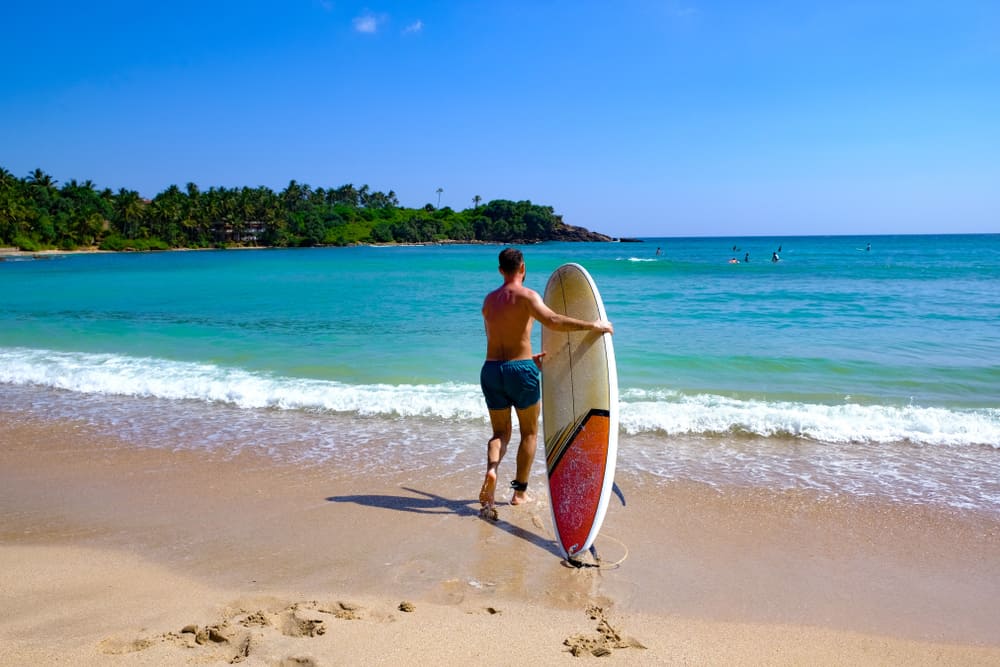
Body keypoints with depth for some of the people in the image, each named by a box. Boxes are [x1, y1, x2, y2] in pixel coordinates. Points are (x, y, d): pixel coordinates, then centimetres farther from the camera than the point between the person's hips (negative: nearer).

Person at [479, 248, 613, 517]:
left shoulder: (489, 299, 12)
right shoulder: (526, 295, -9)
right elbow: (552, 320, -27)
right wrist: (593, 325, -21)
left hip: (491, 370, 4)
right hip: (520, 370, -4)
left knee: (501, 432, 15)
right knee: (529, 433, 15)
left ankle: (491, 469, -15)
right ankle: (520, 491, 17)